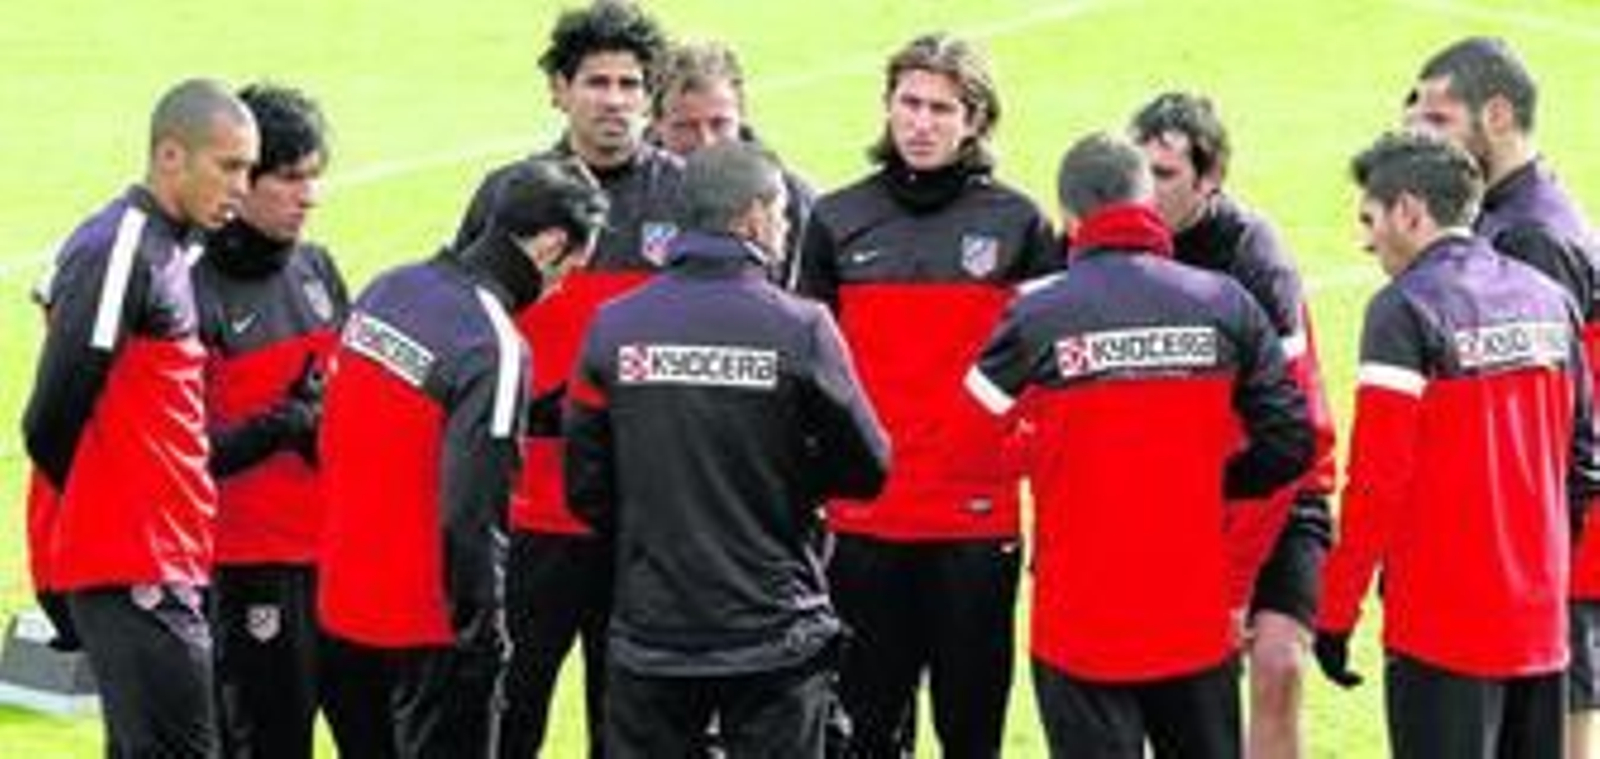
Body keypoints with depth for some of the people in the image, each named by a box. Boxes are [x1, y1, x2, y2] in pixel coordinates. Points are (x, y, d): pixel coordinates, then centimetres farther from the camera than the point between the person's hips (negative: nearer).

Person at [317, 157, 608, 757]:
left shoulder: (387, 291, 5)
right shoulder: (494, 348, -21)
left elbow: (332, 436, 14)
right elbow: (472, 509, -22)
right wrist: (484, 628, -13)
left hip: (346, 591, 8)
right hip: (426, 617, -8)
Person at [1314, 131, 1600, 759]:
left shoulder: (1407, 308, -12)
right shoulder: (1547, 299, 10)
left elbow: (1377, 481, -15)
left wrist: (1335, 613, -9)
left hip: (1443, 632, -7)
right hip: (1541, 624, 7)